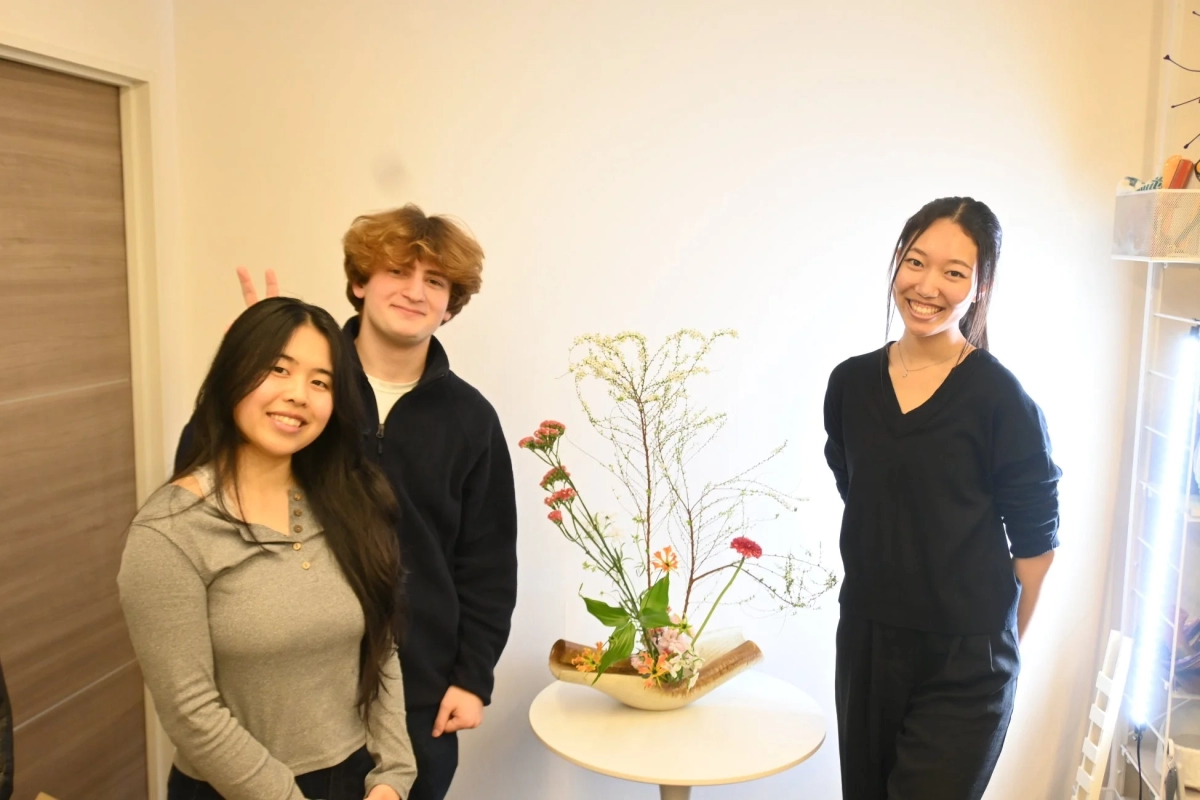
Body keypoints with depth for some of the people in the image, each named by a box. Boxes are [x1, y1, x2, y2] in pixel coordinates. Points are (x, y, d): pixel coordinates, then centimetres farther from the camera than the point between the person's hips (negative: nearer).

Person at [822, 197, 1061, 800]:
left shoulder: (1001, 400, -14)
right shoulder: (851, 383, -1)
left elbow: (1036, 540, -7)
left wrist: (1000, 641, 2)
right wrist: (892, 584, 12)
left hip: (966, 662, -4)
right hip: (864, 642, 5)